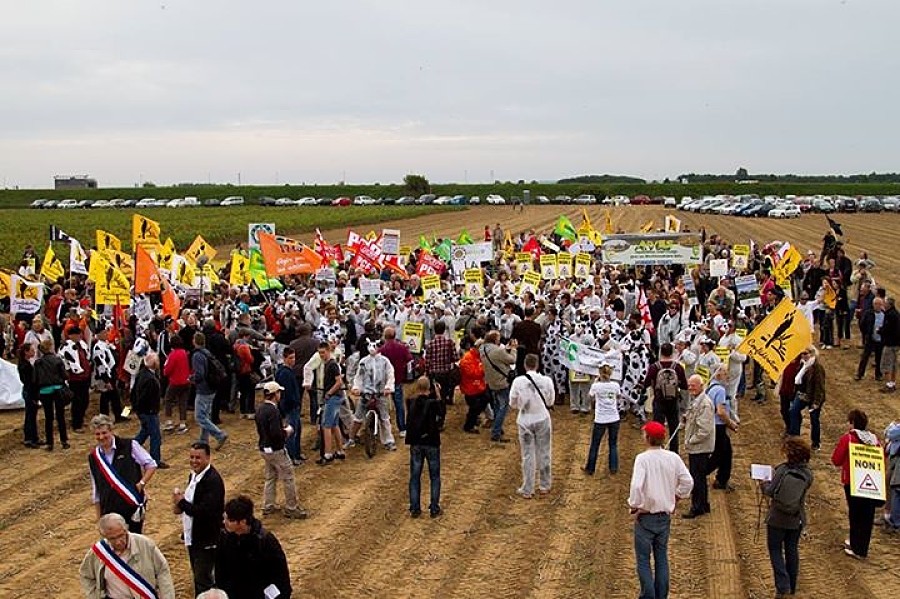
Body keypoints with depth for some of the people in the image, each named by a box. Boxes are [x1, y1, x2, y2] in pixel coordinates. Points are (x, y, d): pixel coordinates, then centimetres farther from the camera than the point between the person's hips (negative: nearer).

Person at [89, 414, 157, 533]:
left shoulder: (129, 446, -6)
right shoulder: (93, 458, 6)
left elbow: (151, 465, 1)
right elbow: (95, 490, 15)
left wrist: (141, 483, -12)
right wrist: (99, 516, 15)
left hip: (134, 506, -3)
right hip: (110, 511, 3)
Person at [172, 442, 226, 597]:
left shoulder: (213, 480, -23)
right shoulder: (194, 475, 7)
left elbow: (205, 511, -30)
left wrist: (182, 502, -19)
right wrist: (181, 506, -2)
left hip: (206, 540, -9)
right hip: (193, 536, 9)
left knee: (203, 580, -3)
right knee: (198, 577, 21)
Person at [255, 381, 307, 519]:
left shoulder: (260, 409, 5)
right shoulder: (273, 411, -24)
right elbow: (276, 434, -29)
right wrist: (287, 431, -10)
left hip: (264, 449, 9)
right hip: (276, 450, -9)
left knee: (270, 477, 20)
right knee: (288, 478, 3)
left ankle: (267, 507, 24)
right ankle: (291, 508, 10)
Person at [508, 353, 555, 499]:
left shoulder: (518, 381, -15)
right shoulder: (547, 380, -13)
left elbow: (512, 404, -5)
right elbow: (550, 401, 0)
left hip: (525, 421, -1)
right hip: (542, 420, 1)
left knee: (528, 455, 9)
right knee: (543, 453, 16)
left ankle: (527, 490, 15)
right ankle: (544, 485, 27)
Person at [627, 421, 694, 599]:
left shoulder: (643, 458, -18)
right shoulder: (673, 458, -4)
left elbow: (636, 486, -28)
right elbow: (688, 482, -2)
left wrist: (635, 506, -13)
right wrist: (675, 497, 11)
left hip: (646, 516, -5)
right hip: (665, 515, 5)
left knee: (643, 559, 6)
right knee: (662, 558, 16)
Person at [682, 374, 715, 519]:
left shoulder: (705, 403, -20)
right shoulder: (695, 401, 12)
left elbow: (705, 429, -24)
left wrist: (691, 441, -16)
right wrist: (685, 419, 2)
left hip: (700, 447, -10)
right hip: (695, 447, 10)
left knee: (697, 478, -3)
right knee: (700, 477, 17)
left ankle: (697, 508, 5)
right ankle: (704, 505, 27)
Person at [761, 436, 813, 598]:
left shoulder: (782, 469, -19)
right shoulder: (808, 474, -6)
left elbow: (771, 491, -17)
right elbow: (802, 491, 6)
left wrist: (764, 484, 6)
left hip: (777, 518, -4)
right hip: (796, 520, 4)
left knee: (775, 550, 9)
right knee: (792, 551, 17)